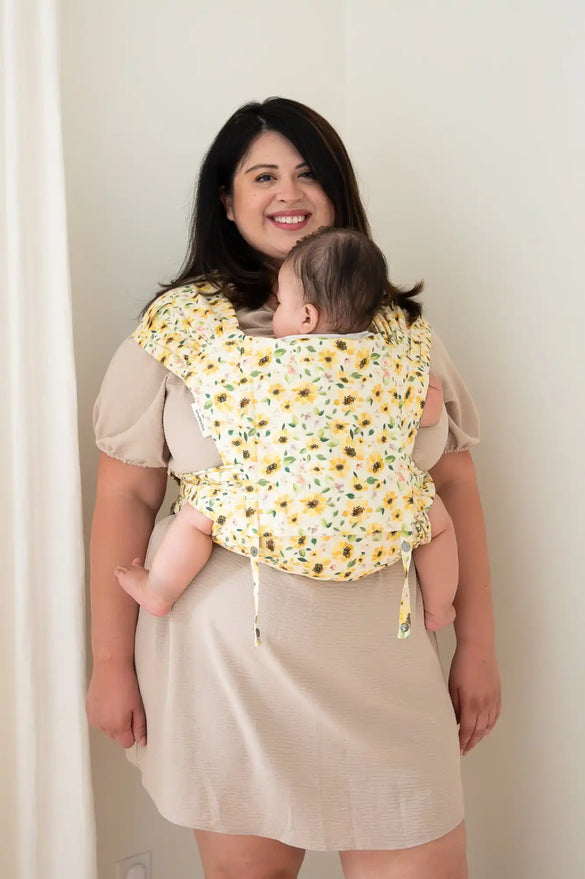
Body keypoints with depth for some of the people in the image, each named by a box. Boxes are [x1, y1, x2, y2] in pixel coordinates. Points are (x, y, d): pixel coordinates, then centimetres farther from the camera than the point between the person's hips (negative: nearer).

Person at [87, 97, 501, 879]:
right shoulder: (180, 324, -1)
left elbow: (454, 486, 8)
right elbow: (127, 497, -1)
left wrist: (477, 647, 7)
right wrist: (111, 662, -1)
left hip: (383, 666, 2)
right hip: (229, 663, -1)